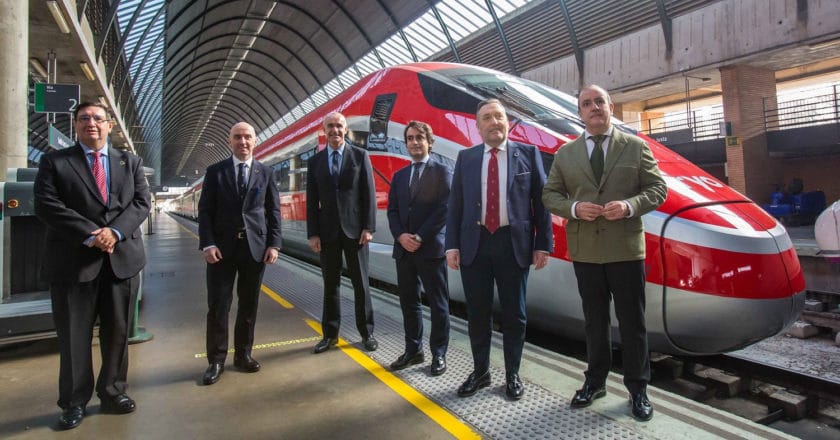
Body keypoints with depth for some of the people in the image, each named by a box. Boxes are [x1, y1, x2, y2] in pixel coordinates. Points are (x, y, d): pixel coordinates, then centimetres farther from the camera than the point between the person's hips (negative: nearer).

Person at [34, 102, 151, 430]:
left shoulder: (130, 162, 12)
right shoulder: (54, 162, 5)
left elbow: (141, 201, 1)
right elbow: (46, 205, -7)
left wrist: (115, 231, -15)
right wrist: (90, 235, -17)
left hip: (122, 258, 2)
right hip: (73, 261, -2)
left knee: (117, 332, 11)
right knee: (74, 336, 7)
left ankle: (112, 393, 26)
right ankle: (74, 402, 22)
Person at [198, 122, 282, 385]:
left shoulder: (266, 172, 7)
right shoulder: (215, 171, 5)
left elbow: (274, 211, 6)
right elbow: (205, 210, 1)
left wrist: (273, 244, -3)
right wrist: (207, 244, -10)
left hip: (255, 247, 1)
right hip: (222, 247, -1)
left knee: (249, 304, 9)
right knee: (218, 306, 2)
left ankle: (243, 354, 24)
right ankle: (216, 360, 15)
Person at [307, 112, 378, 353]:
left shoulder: (360, 156, 1)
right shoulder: (315, 161, 8)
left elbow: (369, 194, -2)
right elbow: (312, 201, 6)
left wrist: (368, 227, -8)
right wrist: (312, 234, -1)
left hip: (354, 228, -2)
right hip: (327, 231, 2)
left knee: (361, 283, 6)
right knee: (330, 285, 9)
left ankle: (366, 332, 19)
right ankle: (330, 334, 21)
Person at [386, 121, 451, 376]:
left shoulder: (442, 172, 0)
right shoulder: (399, 176, 16)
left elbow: (444, 209, -9)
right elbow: (392, 210, 10)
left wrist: (420, 237, -14)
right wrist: (401, 236, -8)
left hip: (431, 248, -5)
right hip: (403, 249, 5)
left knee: (438, 304, 3)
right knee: (408, 302, 11)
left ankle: (439, 354, 16)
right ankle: (413, 351, 24)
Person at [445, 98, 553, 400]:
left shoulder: (528, 154, 4)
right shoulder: (465, 158, 9)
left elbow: (540, 201, 1)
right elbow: (455, 204, 6)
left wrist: (543, 244, -4)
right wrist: (452, 245, -1)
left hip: (514, 244, -1)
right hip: (474, 244, 2)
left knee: (514, 314, 9)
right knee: (477, 313, 11)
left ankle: (512, 375, 28)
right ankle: (480, 372, 29)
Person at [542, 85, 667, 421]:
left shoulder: (636, 147, 5)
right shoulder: (565, 154, 8)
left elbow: (657, 188, 2)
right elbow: (549, 195, 7)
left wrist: (629, 205, -17)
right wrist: (574, 208, -13)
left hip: (626, 248, -1)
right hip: (585, 250, 2)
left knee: (632, 322, 7)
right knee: (594, 320, 13)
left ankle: (637, 388, 24)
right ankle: (595, 381, 29)